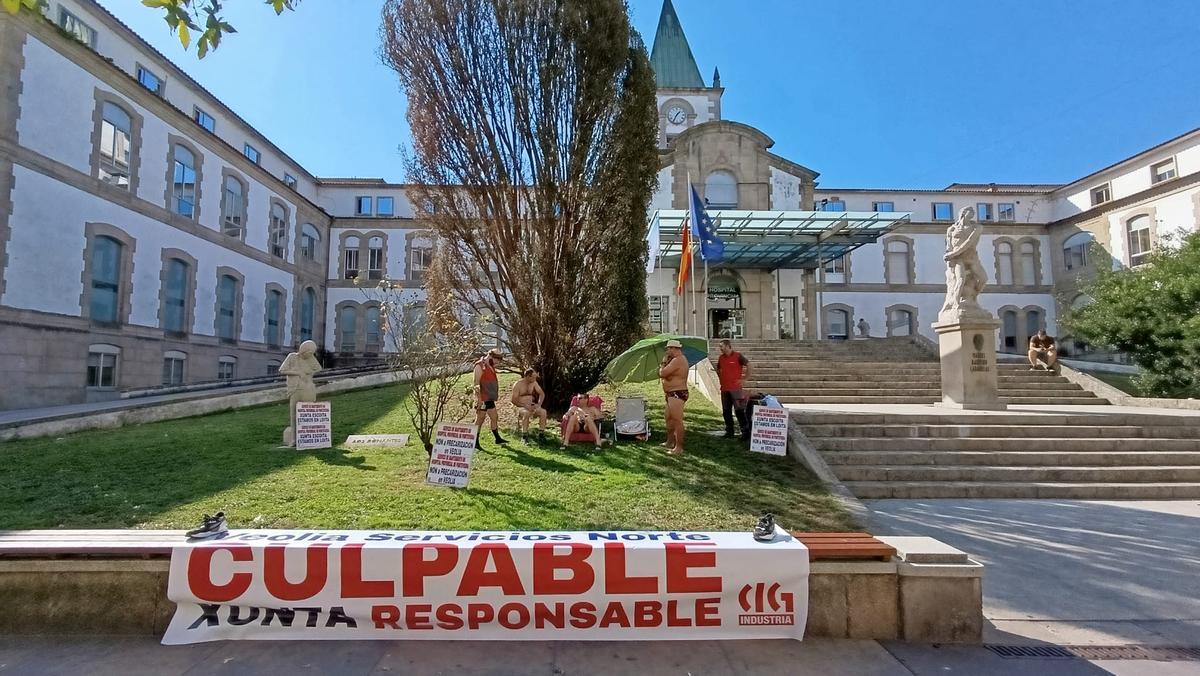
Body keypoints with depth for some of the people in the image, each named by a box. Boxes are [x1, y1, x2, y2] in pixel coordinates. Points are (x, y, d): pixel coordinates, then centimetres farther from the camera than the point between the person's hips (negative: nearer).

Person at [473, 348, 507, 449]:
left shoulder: (491, 367, 15)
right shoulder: (480, 366, -14)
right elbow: (476, 383, -19)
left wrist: (495, 395, 23)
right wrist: (479, 399, -22)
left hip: (489, 398, 9)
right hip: (482, 399, -9)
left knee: (495, 417, 14)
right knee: (480, 419, -2)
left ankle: (497, 438, 25)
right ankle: (475, 442, 6)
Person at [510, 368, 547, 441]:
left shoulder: (534, 383, 4)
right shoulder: (517, 384, -10)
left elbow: (542, 394, 7)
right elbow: (514, 401, -14)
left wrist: (539, 404, -11)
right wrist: (525, 405, -27)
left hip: (531, 406, 5)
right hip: (520, 407, -5)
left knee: (543, 411, -23)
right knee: (526, 413, -38)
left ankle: (541, 434, -15)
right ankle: (524, 436, -30)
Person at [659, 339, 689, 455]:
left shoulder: (677, 360, -18)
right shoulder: (676, 360, 18)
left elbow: (662, 373, -23)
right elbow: (663, 374, 17)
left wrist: (663, 365, -3)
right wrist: (665, 363, 1)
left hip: (677, 394, -12)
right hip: (672, 394, 12)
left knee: (677, 420, -9)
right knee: (669, 419, 21)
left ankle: (679, 447, -6)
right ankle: (670, 442, 33)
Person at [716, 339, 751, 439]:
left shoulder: (738, 356, -7)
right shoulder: (721, 358, 11)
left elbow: (749, 365, -8)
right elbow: (718, 369, 27)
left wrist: (744, 379, -9)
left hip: (736, 388, -6)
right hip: (724, 389, 6)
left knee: (739, 411, -7)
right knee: (726, 411, 10)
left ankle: (746, 432, 0)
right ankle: (729, 432, 19)